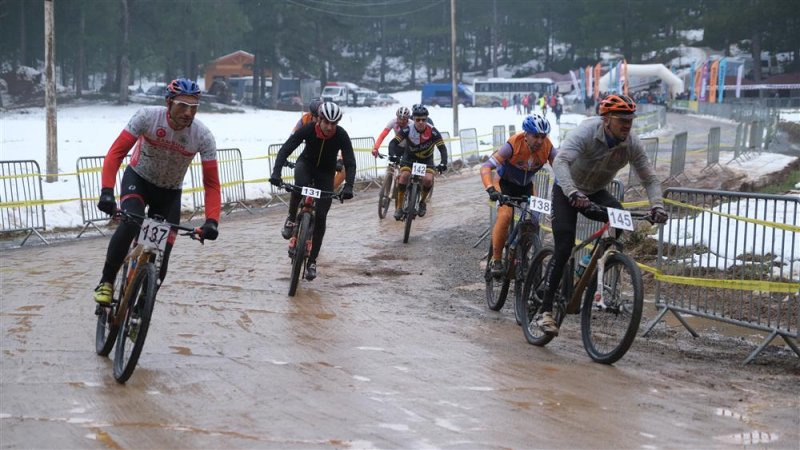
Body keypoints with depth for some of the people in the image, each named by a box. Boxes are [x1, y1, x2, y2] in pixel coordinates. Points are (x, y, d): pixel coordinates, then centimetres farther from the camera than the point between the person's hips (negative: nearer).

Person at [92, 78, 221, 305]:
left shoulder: (203, 136, -24)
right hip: (138, 178, -2)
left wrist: (212, 220, -34)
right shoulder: (147, 116, -27)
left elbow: (211, 183, -20)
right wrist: (107, 191, -42)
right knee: (129, 225, -32)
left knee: (161, 257, -6)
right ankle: (106, 282, -14)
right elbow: (116, 153, -28)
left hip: (169, 193, 2)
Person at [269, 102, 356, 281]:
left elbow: (350, 163, -27)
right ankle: (291, 219, -10)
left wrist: (348, 186, -44)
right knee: (300, 184, -38)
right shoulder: (307, 129, -27)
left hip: (326, 172, 1)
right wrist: (276, 172, -46)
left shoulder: (341, 136, -26)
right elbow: (285, 149, -30)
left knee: (320, 217, -7)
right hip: (306, 164, -1)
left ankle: (312, 261, 3)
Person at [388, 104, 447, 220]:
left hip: (426, 158, 0)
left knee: (428, 179, -25)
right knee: (404, 176, -27)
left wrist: (443, 163, -45)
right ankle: (399, 207, -16)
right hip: (409, 157, 0)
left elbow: (442, 148, -28)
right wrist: (392, 155, -49)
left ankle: (422, 202, 4)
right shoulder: (408, 130, -24)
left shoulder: (432, 131, -25)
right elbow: (393, 142, -30)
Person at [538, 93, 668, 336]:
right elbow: (560, 161, -43)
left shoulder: (632, 143, -17)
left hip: (596, 193, 4)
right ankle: (546, 310, -14)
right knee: (564, 248, -17)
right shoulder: (586, 131, -30)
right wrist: (573, 193, -59)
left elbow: (650, 179, -12)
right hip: (568, 191, -4)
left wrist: (657, 206, -31)